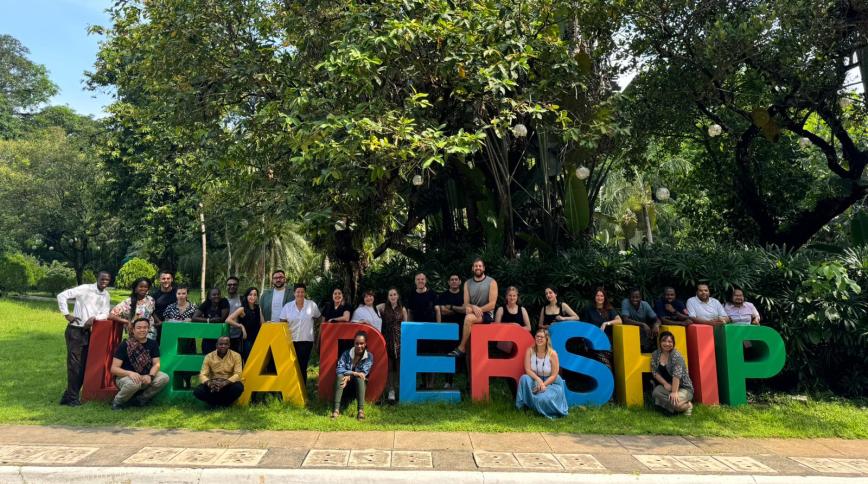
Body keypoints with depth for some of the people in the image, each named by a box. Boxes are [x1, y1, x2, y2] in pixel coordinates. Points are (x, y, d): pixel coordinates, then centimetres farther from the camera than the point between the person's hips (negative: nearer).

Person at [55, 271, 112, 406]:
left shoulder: (106, 295, 9)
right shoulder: (85, 288, -7)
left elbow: (105, 314, 2)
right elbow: (62, 296, -8)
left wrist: (94, 318, -17)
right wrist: (66, 314, -11)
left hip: (88, 332, 6)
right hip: (75, 330, -6)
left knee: (83, 366, 9)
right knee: (74, 364, -3)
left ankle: (69, 395, 22)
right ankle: (72, 397, 8)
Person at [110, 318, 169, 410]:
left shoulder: (153, 344, -1)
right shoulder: (125, 345, -13)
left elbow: (156, 364, -5)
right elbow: (114, 369, -16)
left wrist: (150, 376, -27)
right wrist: (130, 373, -35)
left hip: (145, 376, 5)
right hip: (125, 377, -4)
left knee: (164, 378, -21)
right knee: (134, 382, -38)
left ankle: (141, 399, 2)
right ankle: (117, 401, -7)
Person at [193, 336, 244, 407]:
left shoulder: (235, 356, -9)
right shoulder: (209, 356, -5)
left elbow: (237, 374, -16)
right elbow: (203, 374, -9)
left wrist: (225, 383, -34)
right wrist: (209, 383, -33)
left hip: (228, 384, -1)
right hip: (213, 384, 1)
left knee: (239, 387, -34)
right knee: (197, 392, -28)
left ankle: (224, 404, -5)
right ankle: (215, 403, -3)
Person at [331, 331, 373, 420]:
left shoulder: (369, 356, -2)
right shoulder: (346, 353, -1)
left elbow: (363, 373, -15)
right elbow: (339, 369, -14)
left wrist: (349, 377, -29)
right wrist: (353, 373, -29)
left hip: (359, 384, -1)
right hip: (346, 384, 1)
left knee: (359, 378, -33)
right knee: (340, 376, -31)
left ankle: (361, 410, -39)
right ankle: (336, 409, -39)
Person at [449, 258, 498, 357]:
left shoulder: (492, 282, -2)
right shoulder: (467, 283, 10)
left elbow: (492, 305, -8)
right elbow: (466, 304, 6)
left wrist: (478, 310, -19)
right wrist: (473, 307, -17)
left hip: (487, 314, -5)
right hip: (473, 313, 5)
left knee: (469, 318, -32)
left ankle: (461, 348, -21)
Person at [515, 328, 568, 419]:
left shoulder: (552, 354, -15)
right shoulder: (530, 351, -9)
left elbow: (554, 375, -13)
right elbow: (528, 370, -13)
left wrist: (543, 384, -23)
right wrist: (538, 380, -27)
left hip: (550, 382, -3)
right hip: (535, 380, 3)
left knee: (543, 399, -31)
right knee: (524, 378, -30)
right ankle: (522, 405, -15)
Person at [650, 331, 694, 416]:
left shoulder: (676, 356, -18)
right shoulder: (655, 354, 0)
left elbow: (677, 375, -27)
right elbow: (655, 372, 0)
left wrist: (674, 392, -34)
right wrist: (665, 383, -13)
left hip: (683, 387, -5)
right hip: (667, 386, 5)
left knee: (674, 402, -33)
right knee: (656, 392, -26)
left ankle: (687, 406, 4)